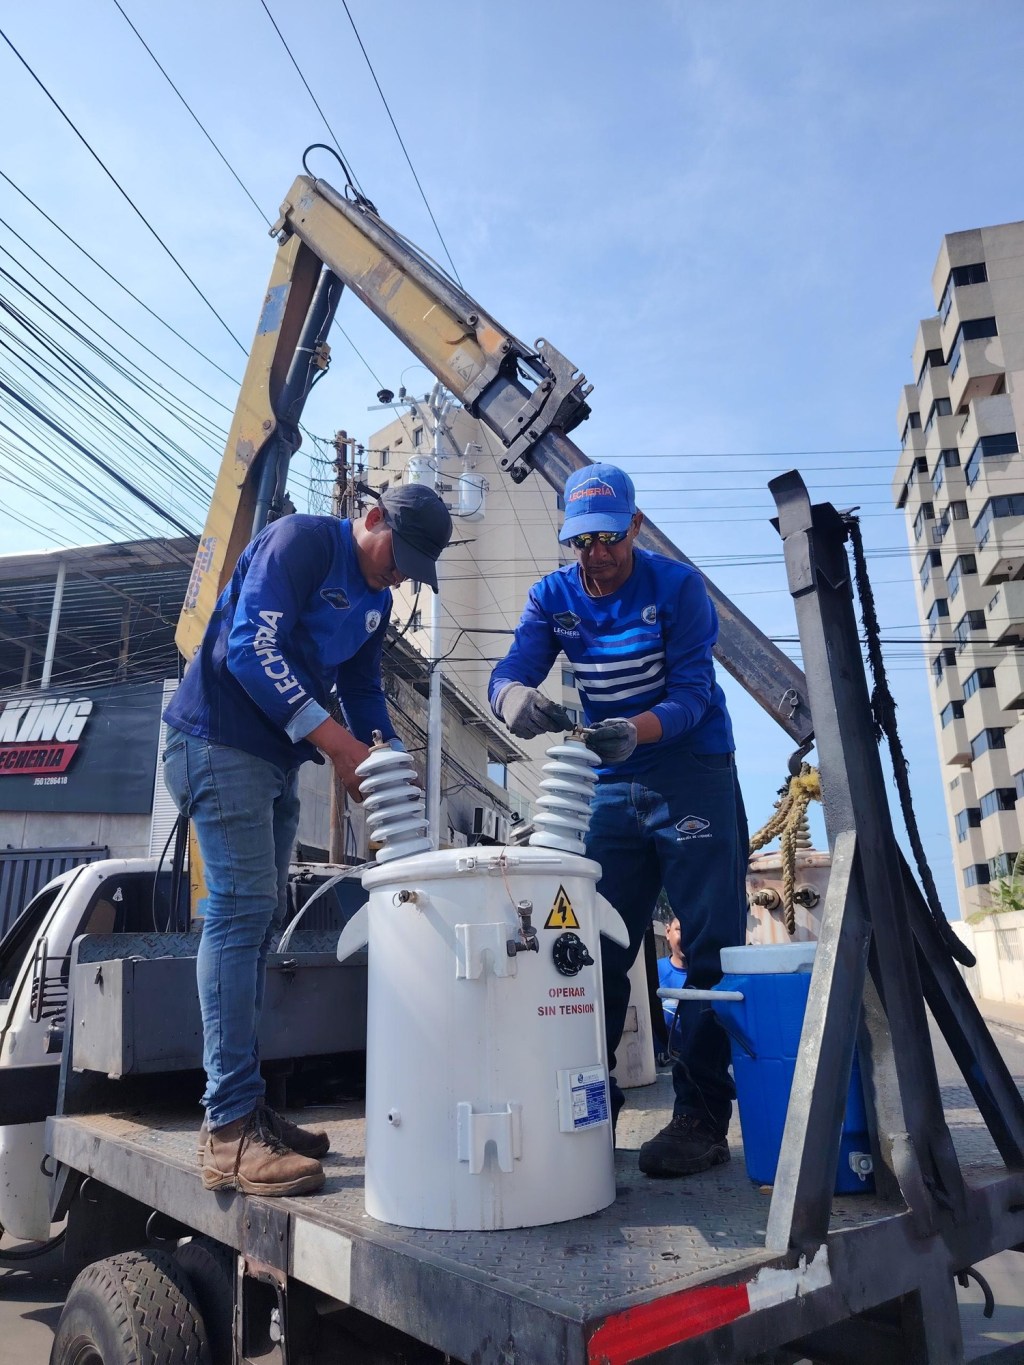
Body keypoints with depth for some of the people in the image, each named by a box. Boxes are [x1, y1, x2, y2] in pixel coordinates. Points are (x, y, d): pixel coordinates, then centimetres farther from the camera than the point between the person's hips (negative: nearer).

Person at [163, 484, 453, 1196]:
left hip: (277, 757, 9)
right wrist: (338, 743, -24)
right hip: (220, 740, -9)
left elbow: (364, 690, 17)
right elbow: (253, 649, -22)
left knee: (261, 917, 7)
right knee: (241, 908, -14)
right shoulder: (300, 541, -12)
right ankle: (230, 1130, -10)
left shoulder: (376, 599, 14)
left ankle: (243, 1107, 15)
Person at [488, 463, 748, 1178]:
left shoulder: (678, 586, -11)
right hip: (611, 787, 4)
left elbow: (694, 690, -19)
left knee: (713, 945, -4)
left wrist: (636, 730, -39)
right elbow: (507, 676, -13)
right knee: (596, 946, 6)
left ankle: (702, 1116, 5)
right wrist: (516, 698, -38)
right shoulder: (554, 597, 1)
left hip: (693, 775, -4)